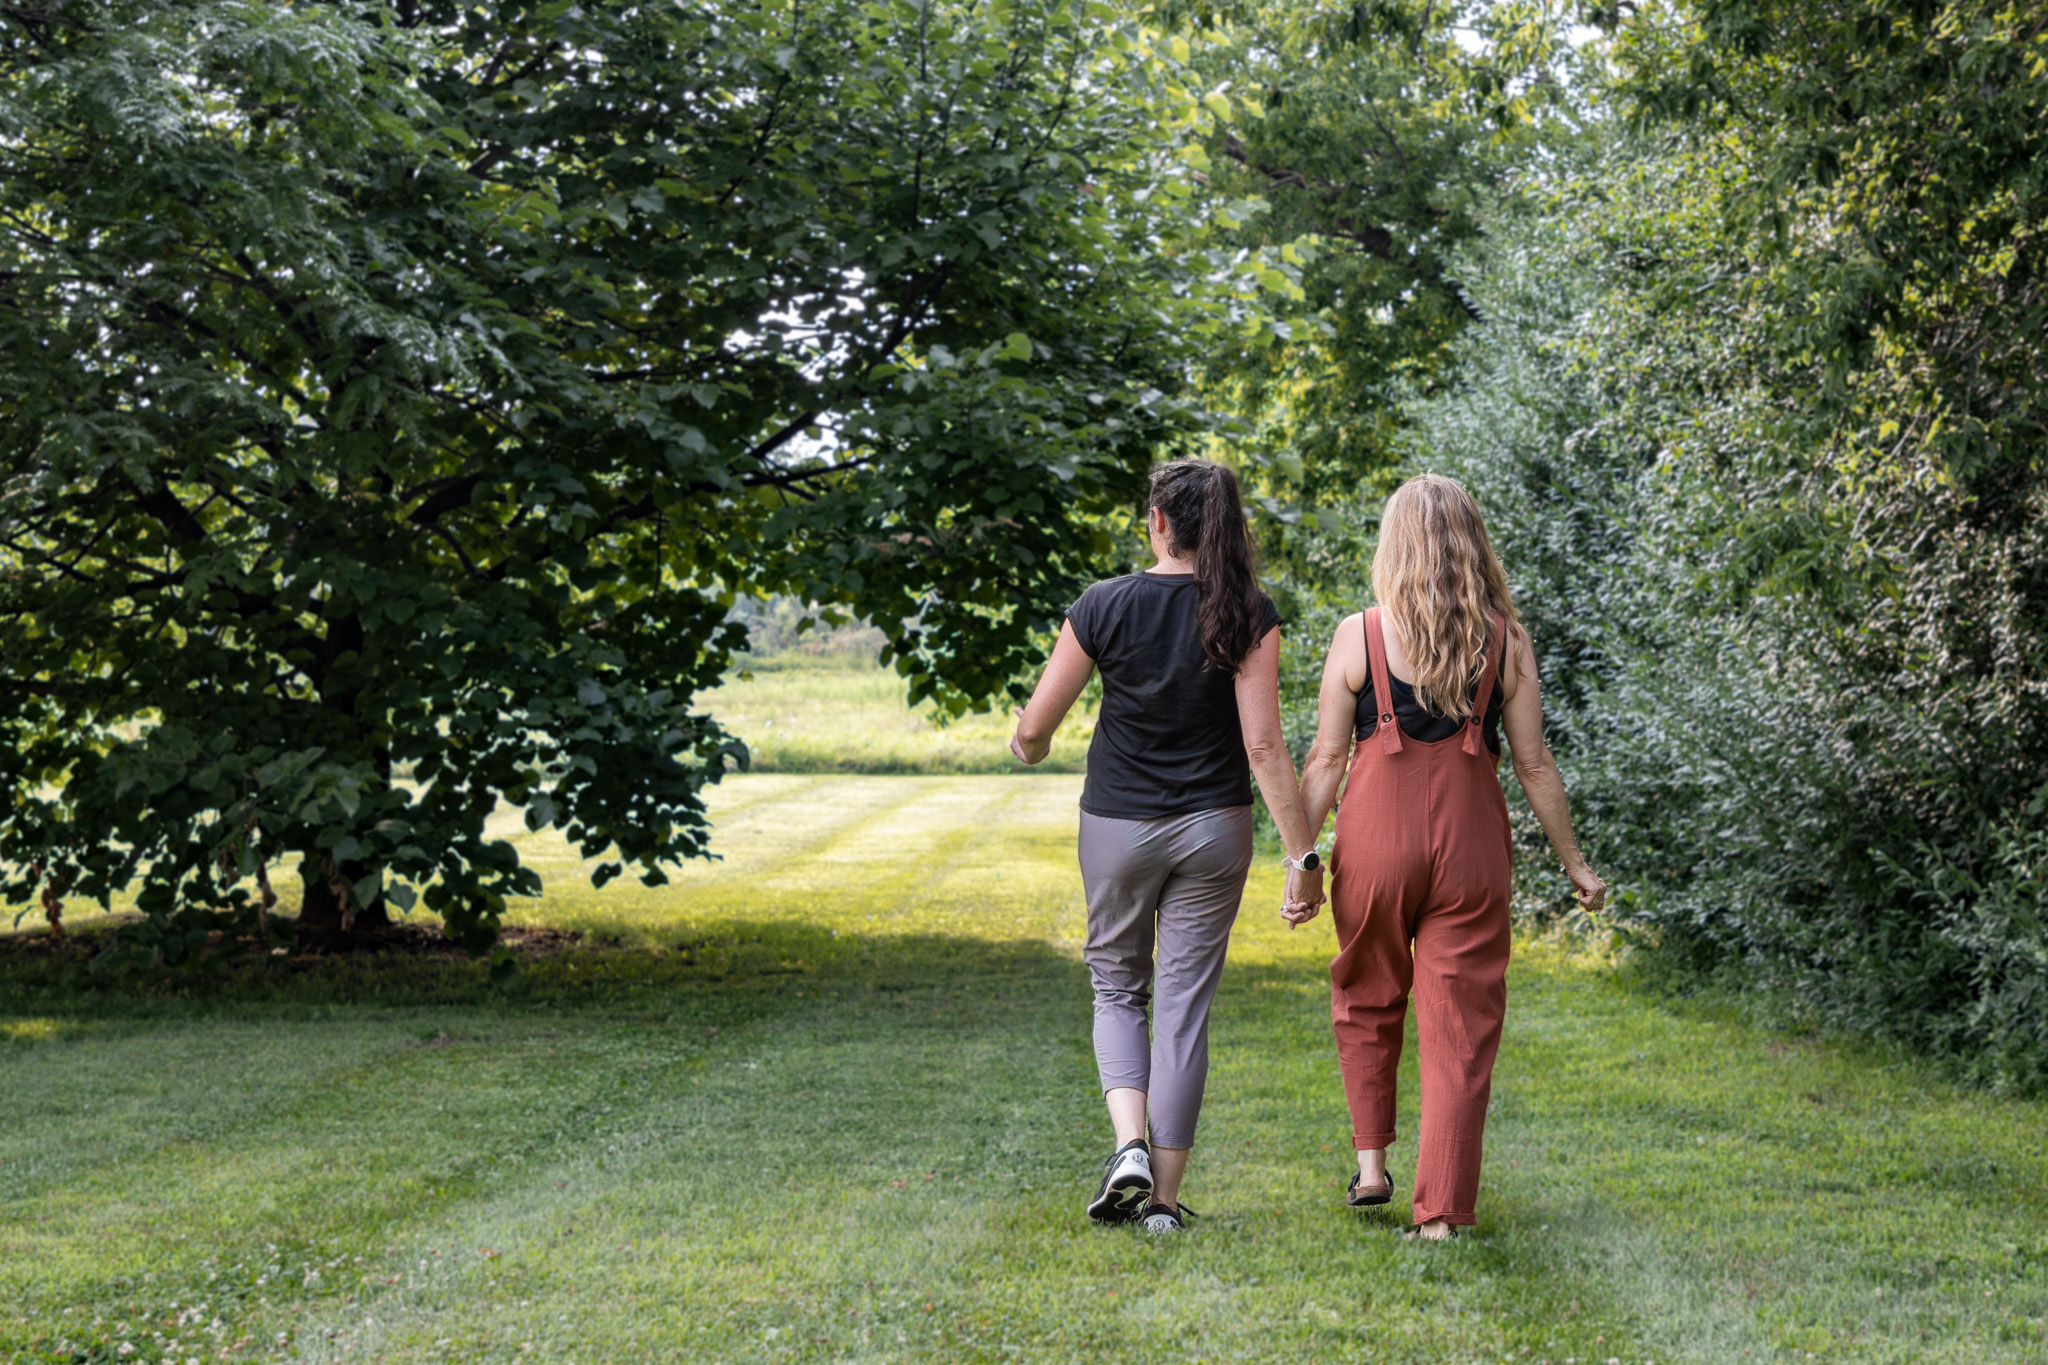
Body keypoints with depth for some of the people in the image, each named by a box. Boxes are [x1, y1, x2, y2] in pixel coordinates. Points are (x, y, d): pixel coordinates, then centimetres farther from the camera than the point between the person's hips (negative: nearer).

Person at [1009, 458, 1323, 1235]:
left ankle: (1129, 1144, -4)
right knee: (1185, 1004, 7)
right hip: (1214, 829, 0)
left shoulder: (1105, 606, -9)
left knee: (1117, 987, 18)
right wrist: (1302, 855, -10)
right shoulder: (1248, 617, -9)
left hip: (1118, 823, 0)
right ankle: (1164, 1197, 8)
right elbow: (1264, 747, -14)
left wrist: (1028, 747, 20)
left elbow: (1035, 726, -4)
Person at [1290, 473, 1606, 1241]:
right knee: (1460, 1023, 4)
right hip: (1470, 839, 0)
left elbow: (1326, 760, -2)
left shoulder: (1359, 636, -2)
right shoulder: (1506, 642, 1)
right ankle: (1442, 1210, 3)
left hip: (1377, 833, 0)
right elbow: (1533, 764, 2)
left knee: (1366, 999, 23)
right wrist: (1574, 864, 12)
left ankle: (1371, 1162, 21)